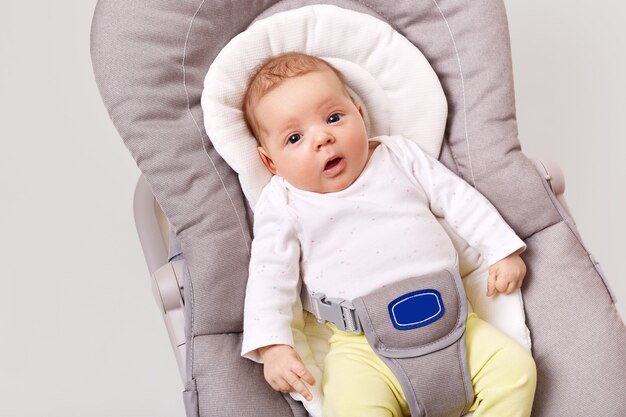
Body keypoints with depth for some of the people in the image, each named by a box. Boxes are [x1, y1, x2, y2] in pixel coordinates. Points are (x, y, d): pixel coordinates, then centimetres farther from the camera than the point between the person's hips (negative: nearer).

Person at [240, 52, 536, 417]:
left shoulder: (399, 155, 13)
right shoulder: (283, 205, 6)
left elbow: (458, 198, 18)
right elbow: (270, 276, 1)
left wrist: (503, 251, 12)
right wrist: (273, 345, -10)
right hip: (361, 344, -3)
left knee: (515, 366, -14)